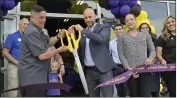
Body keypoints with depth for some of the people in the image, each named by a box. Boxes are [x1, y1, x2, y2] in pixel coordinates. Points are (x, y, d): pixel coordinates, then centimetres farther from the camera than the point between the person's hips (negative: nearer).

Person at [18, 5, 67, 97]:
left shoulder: (36, 30, 17)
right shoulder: (32, 32, -19)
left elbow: (47, 42, 21)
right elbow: (42, 55, -23)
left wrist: (58, 37, 1)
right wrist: (59, 50, -11)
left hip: (35, 76, 11)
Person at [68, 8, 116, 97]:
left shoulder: (104, 28, 0)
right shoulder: (83, 33, 14)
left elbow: (101, 39, -22)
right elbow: (80, 49, 11)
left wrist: (83, 30, -18)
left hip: (103, 70, -5)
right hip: (89, 71, 5)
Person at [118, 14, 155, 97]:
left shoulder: (145, 34, 14)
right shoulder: (122, 37, 8)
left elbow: (152, 50, 11)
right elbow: (121, 55, 2)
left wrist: (150, 58, -11)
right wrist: (128, 68, -12)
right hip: (130, 71, 0)